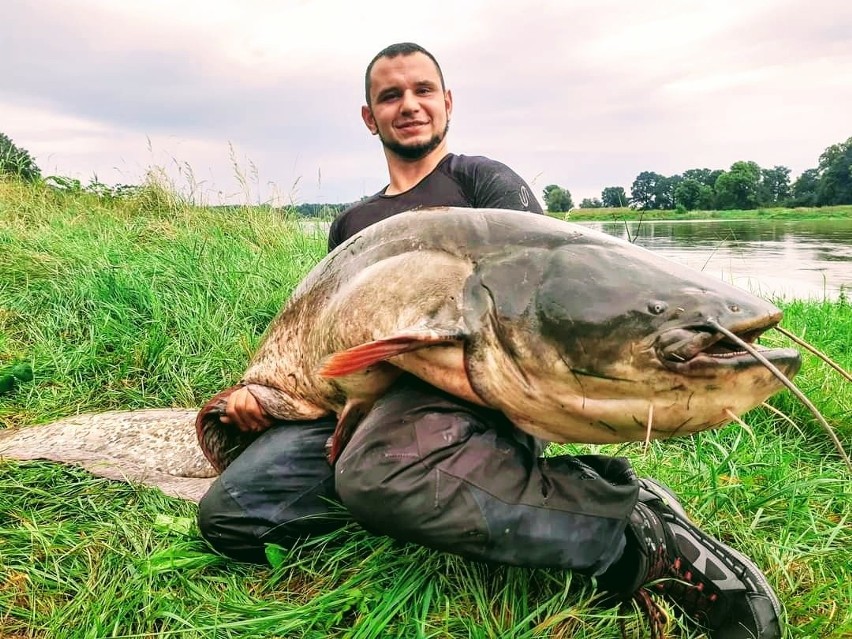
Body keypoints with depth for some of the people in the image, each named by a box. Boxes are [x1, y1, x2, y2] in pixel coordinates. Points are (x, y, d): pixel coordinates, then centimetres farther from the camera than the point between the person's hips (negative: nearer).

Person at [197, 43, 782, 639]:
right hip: (362, 394, 7)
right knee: (227, 510, -17)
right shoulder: (350, 225, 27)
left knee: (376, 475, -40)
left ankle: (629, 523, -23)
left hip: (470, 380, -6)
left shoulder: (484, 180, 10)